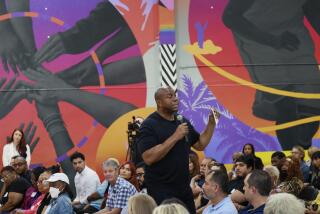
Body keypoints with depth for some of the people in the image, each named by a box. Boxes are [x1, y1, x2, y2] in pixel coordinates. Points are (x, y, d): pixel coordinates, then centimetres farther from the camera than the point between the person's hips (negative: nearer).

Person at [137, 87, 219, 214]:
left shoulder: (183, 121, 9)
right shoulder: (149, 125, -12)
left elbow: (200, 145, 16)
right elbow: (149, 158, -23)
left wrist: (211, 124, 2)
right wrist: (175, 137, -23)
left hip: (184, 188, 7)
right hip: (161, 191, -7)